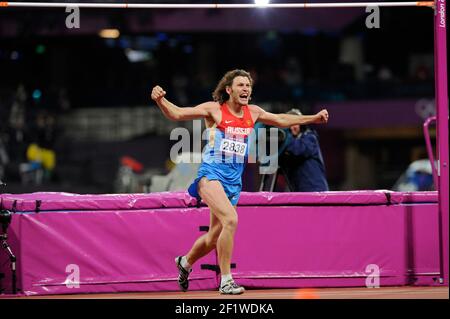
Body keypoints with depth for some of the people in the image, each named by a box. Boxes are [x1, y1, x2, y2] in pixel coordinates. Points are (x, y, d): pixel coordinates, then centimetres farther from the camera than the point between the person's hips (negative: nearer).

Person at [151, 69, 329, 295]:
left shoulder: (252, 113, 11)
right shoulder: (214, 109, -4)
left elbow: (282, 120, 25)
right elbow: (176, 114, -7)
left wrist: (314, 118, 22)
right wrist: (160, 100, -26)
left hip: (233, 180, 6)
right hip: (211, 174, -6)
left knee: (215, 237, 11)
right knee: (231, 219, -28)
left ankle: (185, 262, 42)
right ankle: (226, 280, -21)